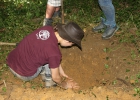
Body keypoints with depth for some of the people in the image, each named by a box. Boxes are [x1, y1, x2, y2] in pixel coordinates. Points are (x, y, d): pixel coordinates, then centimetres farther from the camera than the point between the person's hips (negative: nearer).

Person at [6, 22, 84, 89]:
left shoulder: (48, 29, -7)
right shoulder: (54, 52, -26)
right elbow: (55, 77, -11)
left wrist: (62, 73, 18)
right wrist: (64, 85, 12)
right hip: (24, 75, -7)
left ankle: (44, 72, 20)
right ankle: (49, 80, 13)